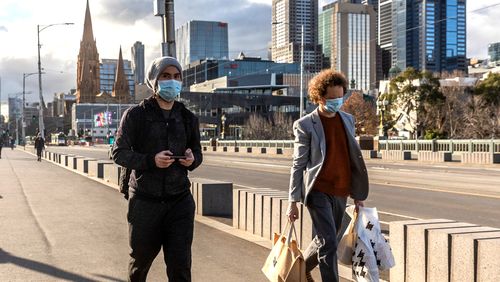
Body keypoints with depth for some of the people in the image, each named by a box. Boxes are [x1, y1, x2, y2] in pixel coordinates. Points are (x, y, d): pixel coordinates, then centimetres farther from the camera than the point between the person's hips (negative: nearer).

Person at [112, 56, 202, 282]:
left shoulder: (188, 118, 7)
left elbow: (197, 153, 16)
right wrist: (150, 160, -23)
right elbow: (119, 153, -7)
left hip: (180, 202, 2)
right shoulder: (136, 115, -4)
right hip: (144, 201, -2)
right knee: (141, 259, 16)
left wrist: (192, 159, -9)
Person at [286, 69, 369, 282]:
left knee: (325, 241, 15)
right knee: (329, 243, -10)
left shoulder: (348, 120, 10)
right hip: (319, 191, -6)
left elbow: (353, 157, 15)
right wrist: (293, 201, -8)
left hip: (341, 192, 6)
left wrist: (357, 194, 14)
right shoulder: (305, 125, -6)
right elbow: (298, 165, -6)